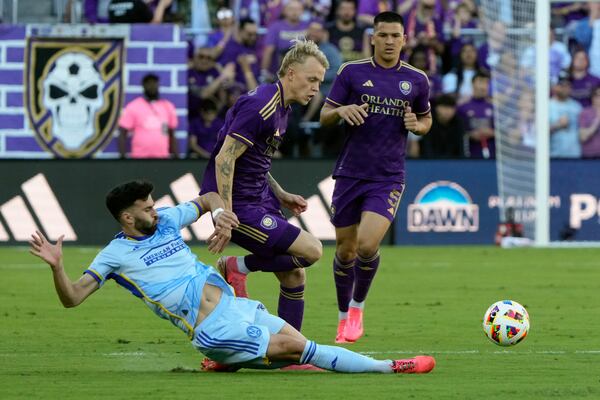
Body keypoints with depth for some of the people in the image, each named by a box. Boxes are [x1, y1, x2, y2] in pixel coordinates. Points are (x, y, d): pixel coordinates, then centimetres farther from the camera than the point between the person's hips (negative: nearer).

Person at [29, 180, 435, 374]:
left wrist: (219, 212, 5)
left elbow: (207, 198, 27)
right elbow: (72, 297, -9)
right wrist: (57, 266, -27)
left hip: (236, 305, 8)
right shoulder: (115, 255, -4)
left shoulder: (166, 220, 13)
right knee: (296, 346, -14)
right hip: (215, 330, -8)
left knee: (300, 348, -9)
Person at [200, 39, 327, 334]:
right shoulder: (260, 105, -19)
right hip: (239, 206, -10)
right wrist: (225, 215, -27)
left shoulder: (281, 108, 13)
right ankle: (238, 268, 0)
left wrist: (282, 196, 16)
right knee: (311, 250, -15)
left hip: (259, 198, 10)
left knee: (294, 275, 8)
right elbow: (225, 158, -24)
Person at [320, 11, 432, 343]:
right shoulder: (352, 72, 0)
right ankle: (343, 316, 28)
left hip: (388, 178, -1)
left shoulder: (416, 80, 4)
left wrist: (417, 126, -6)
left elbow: (426, 120, 18)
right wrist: (341, 110, -19)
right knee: (345, 251, 7)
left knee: (367, 245, -19)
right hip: (350, 174, 1)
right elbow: (324, 116, 4)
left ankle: (357, 308, 6)